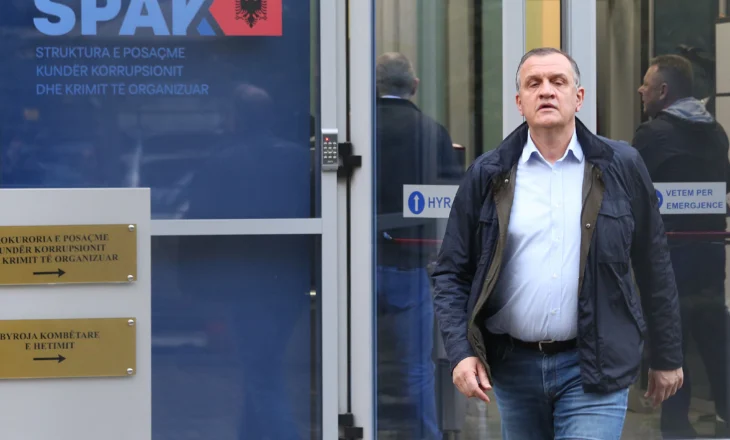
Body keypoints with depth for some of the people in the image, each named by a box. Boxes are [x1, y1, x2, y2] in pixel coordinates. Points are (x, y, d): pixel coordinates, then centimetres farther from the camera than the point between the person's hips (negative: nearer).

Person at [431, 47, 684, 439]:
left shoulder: (620, 167, 1)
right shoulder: (487, 175, 3)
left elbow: (654, 268, 7)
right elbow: (452, 272, 5)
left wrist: (667, 358, 10)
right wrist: (460, 352, -8)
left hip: (593, 372, -2)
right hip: (513, 365, 2)